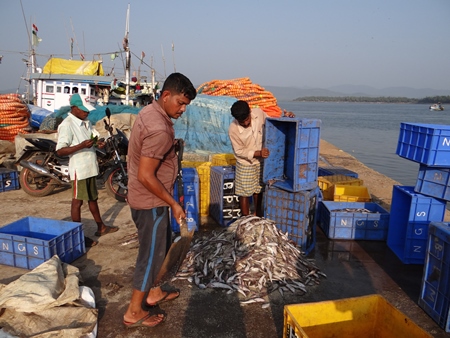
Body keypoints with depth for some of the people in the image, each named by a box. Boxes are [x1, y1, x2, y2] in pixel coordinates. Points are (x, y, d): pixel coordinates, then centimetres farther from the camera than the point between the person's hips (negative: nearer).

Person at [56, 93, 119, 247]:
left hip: (91, 168, 9)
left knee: (93, 198, 19)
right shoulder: (67, 125, -16)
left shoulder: (86, 123, 10)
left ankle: (101, 227, 33)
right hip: (79, 169, -9)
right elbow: (60, 151, -21)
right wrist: (82, 145, -31)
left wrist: (97, 143, 1)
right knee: (78, 201, 2)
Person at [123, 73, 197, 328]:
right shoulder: (159, 129, -27)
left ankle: (154, 292, 42)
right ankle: (134, 312, 22)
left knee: (162, 246, 24)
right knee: (151, 253, 5)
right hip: (151, 202, -10)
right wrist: (173, 203, -20)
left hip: (146, 199, 10)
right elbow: (145, 176, -28)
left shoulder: (150, 111, 4)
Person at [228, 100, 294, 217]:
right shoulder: (233, 129, -25)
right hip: (245, 164, -4)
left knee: (258, 191, 19)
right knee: (244, 194, 7)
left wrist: (285, 117, -15)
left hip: (261, 161, 4)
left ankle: (258, 217, 37)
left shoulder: (259, 113, -16)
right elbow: (239, 151, -17)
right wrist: (258, 153, -28)